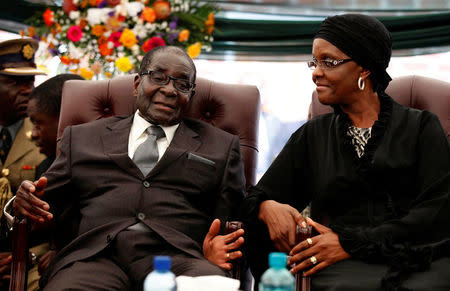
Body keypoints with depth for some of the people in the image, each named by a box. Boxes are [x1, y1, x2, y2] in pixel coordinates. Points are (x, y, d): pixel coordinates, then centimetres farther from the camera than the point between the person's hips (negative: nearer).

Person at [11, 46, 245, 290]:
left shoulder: (222, 146, 21)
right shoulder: (81, 138, 24)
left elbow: (230, 225, 15)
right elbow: (49, 206, 21)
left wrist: (216, 249, -8)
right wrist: (27, 202, -2)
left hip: (179, 257, 0)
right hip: (95, 255, 1)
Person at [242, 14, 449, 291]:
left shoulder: (421, 126, 13)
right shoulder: (311, 136, 21)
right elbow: (257, 197, 18)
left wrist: (352, 243, -9)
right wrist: (267, 207, -9)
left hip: (421, 260, 0)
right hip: (346, 268, 1)